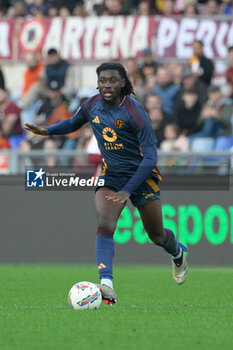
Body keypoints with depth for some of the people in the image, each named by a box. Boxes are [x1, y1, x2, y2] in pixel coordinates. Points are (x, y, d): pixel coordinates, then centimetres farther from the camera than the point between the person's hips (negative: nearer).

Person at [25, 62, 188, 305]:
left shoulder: (134, 112, -21)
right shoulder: (92, 106, -4)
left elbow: (150, 157, -22)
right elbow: (73, 123, 21)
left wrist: (128, 190, -30)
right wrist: (47, 131, 2)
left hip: (141, 176, -3)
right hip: (110, 176, 3)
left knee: (156, 235, 10)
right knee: (105, 224, -24)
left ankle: (178, 253, 48)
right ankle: (106, 285, -37)